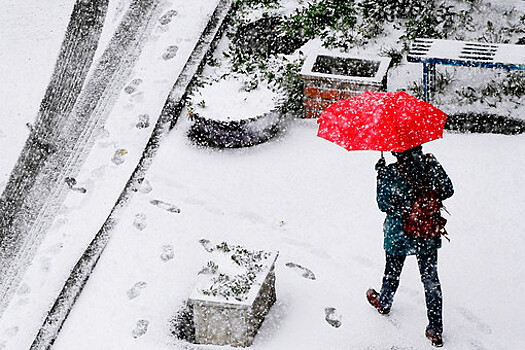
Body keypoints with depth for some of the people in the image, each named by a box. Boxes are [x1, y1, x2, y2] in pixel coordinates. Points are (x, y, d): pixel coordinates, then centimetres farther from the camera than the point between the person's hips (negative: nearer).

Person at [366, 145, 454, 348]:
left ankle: (383, 303, 50)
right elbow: (447, 191, -2)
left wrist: (380, 176, -4)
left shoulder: (391, 173, -21)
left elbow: (384, 205, -12)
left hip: (399, 235, -2)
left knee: (392, 272, 23)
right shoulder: (432, 164, -12)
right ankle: (435, 329, 13)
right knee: (430, 278, 9)